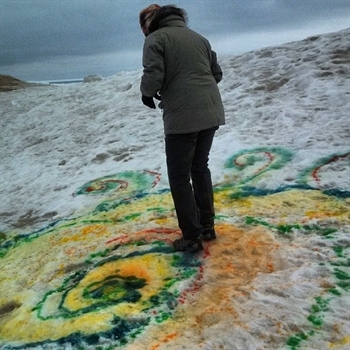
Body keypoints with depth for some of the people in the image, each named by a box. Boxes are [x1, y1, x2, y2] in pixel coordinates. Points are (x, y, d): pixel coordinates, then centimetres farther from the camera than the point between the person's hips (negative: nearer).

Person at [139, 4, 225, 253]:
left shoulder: (155, 38, -2)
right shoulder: (198, 37, 18)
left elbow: (153, 77, -15)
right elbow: (217, 73, 18)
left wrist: (147, 93, 6)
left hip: (182, 117, -7)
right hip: (211, 113, 7)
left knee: (179, 176, 5)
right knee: (200, 167, 20)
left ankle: (192, 237, 8)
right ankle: (207, 226, 25)